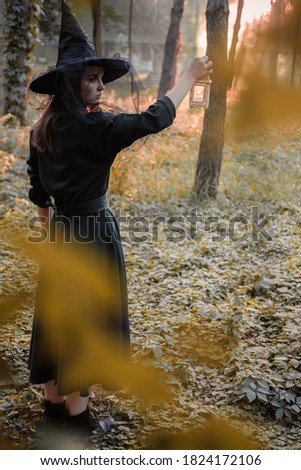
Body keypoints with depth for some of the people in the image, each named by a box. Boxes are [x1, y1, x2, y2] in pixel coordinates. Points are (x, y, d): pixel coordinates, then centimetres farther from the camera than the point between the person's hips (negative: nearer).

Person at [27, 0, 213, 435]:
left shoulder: (43, 130, 4)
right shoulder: (92, 127, -22)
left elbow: (38, 192, 10)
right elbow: (154, 119, -20)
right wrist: (189, 77, -9)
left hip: (61, 232, 8)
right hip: (92, 233, -8)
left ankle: (54, 398, 30)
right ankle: (76, 409, 18)